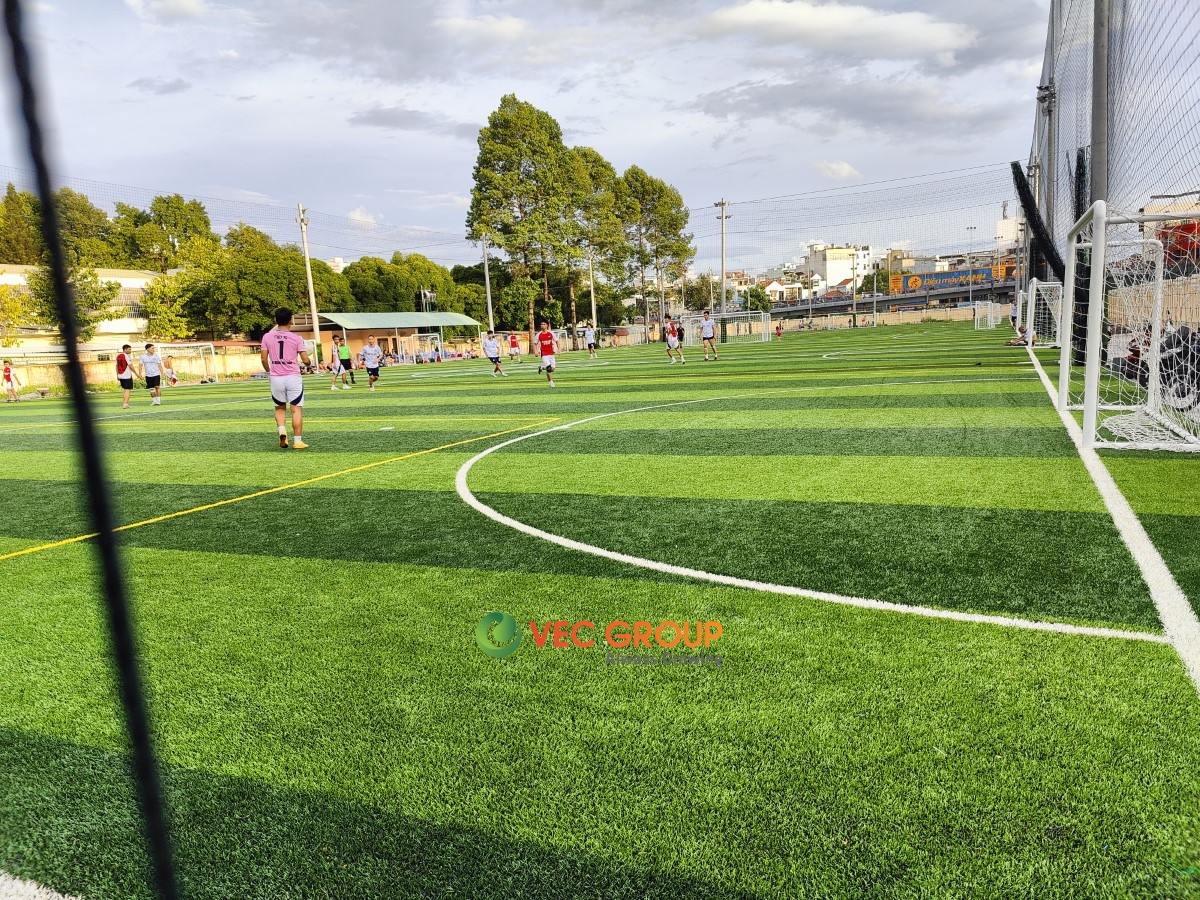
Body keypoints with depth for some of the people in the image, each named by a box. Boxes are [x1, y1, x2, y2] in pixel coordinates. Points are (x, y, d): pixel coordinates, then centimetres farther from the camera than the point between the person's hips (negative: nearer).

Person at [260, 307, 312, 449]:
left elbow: (263, 359, 3)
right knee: (296, 409, 3)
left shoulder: (267, 336, 1)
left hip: (276, 378, 3)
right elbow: (305, 360, -6)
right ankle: (297, 441, 1)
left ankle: (282, 430, -3)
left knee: (279, 408, 20)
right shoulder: (296, 338, -5)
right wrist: (308, 362, 17)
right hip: (293, 377, -2)